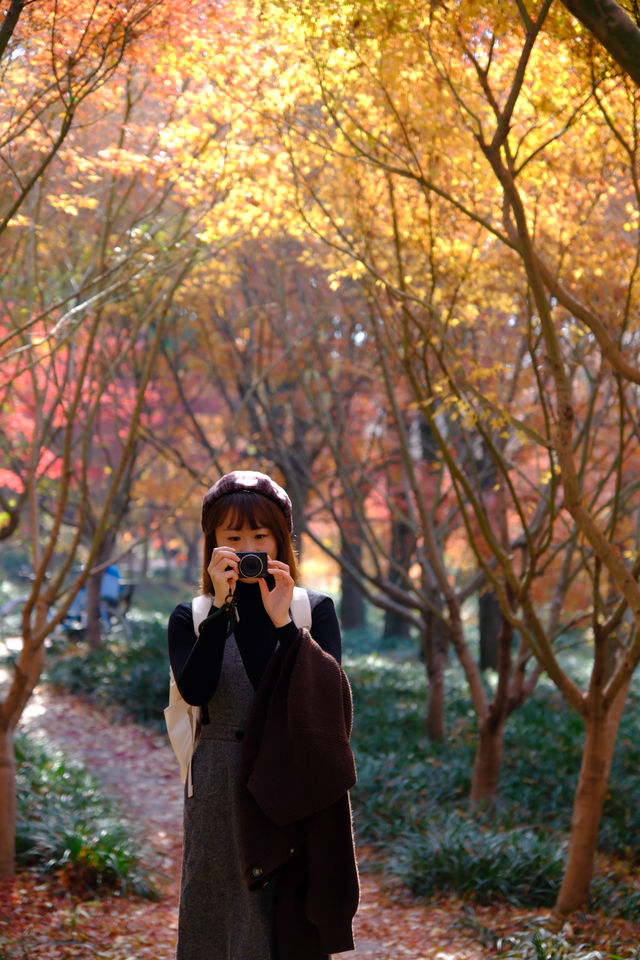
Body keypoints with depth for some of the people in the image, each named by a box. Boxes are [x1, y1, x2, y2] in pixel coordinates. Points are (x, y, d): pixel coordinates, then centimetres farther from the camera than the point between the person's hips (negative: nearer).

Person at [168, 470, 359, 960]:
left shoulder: (314, 609, 6)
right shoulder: (192, 619, 6)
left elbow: (330, 694, -9)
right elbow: (194, 689, -12)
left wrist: (283, 623, -18)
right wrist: (221, 607, -17)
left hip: (291, 793, -1)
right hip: (220, 795, 1)